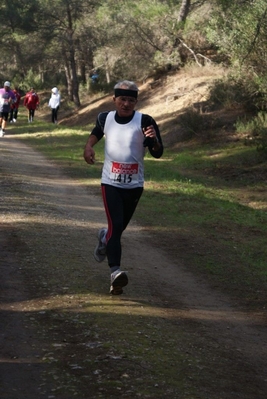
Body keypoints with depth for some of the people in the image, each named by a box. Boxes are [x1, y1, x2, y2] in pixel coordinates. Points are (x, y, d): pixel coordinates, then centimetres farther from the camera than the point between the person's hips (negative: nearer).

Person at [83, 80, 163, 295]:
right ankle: (115, 272, -24)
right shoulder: (105, 118, -2)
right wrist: (89, 146, 3)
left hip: (134, 185, 1)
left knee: (119, 227, 17)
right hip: (110, 182, -1)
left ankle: (105, 238, 53)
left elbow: (158, 154, -13)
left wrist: (154, 139, -34)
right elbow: (97, 132, 23)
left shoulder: (144, 121, -11)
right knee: (115, 226, -17)